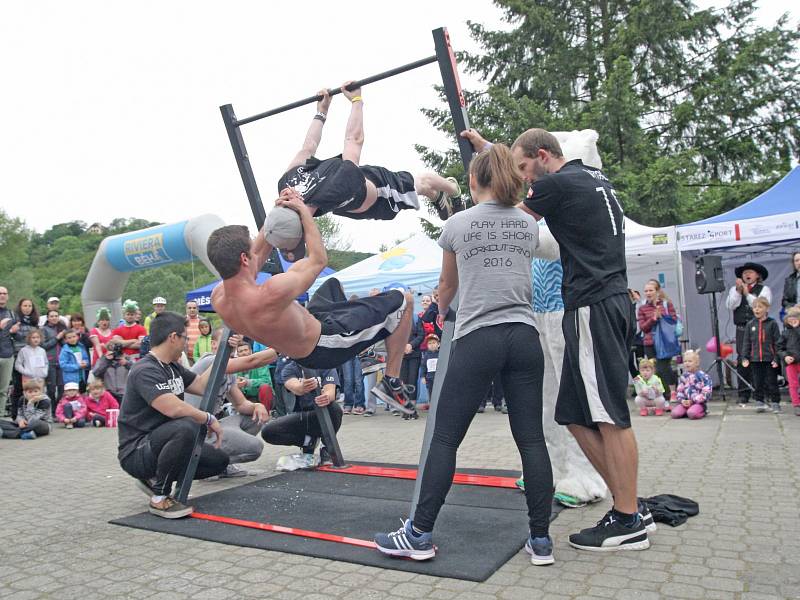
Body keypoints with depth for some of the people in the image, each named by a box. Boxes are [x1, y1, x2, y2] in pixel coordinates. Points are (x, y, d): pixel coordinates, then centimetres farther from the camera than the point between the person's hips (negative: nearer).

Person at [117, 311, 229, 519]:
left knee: (219, 460, 4)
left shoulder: (174, 367, 8)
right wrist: (209, 419, -20)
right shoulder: (145, 371, -22)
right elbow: (173, 408, -33)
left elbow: (201, 386, 13)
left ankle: (154, 479, 13)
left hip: (161, 444, 9)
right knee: (185, 427, -36)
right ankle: (160, 498, -17)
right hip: (136, 453, -9)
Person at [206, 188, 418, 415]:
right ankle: (392, 383, 7)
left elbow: (257, 256, 2)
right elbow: (318, 260, -22)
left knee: (333, 284, 35)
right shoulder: (272, 294, -40)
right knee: (403, 300, 2)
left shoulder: (218, 298, -15)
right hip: (326, 342, -9)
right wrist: (304, 211, -13)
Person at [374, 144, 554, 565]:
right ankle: (541, 539, 11)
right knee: (531, 439, 6)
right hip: (524, 337, 4)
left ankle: (419, 534, 9)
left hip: (476, 340, -3)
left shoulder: (457, 224, 4)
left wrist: (441, 310, 40)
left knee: (445, 438, 2)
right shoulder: (529, 224, 13)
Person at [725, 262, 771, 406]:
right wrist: (738, 290, -9)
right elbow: (730, 305, -1)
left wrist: (747, 293, -11)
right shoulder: (734, 289, 15)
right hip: (742, 329, 2)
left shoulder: (764, 289, 8)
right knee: (742, 360, -2)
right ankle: (743, 394, 1)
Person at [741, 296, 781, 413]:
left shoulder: (772, 323, -1)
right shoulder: (750, 324, 5)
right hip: (755, 359, 2)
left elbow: (777, 342, -2)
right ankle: (759, 402, 18)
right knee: (757, 382, 8)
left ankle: (775, 402, 14)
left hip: (769, 359, -2)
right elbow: (746, 342, 7)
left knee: (771, 382, 4)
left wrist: (776, 358, -9)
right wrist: (744, 357, -1)